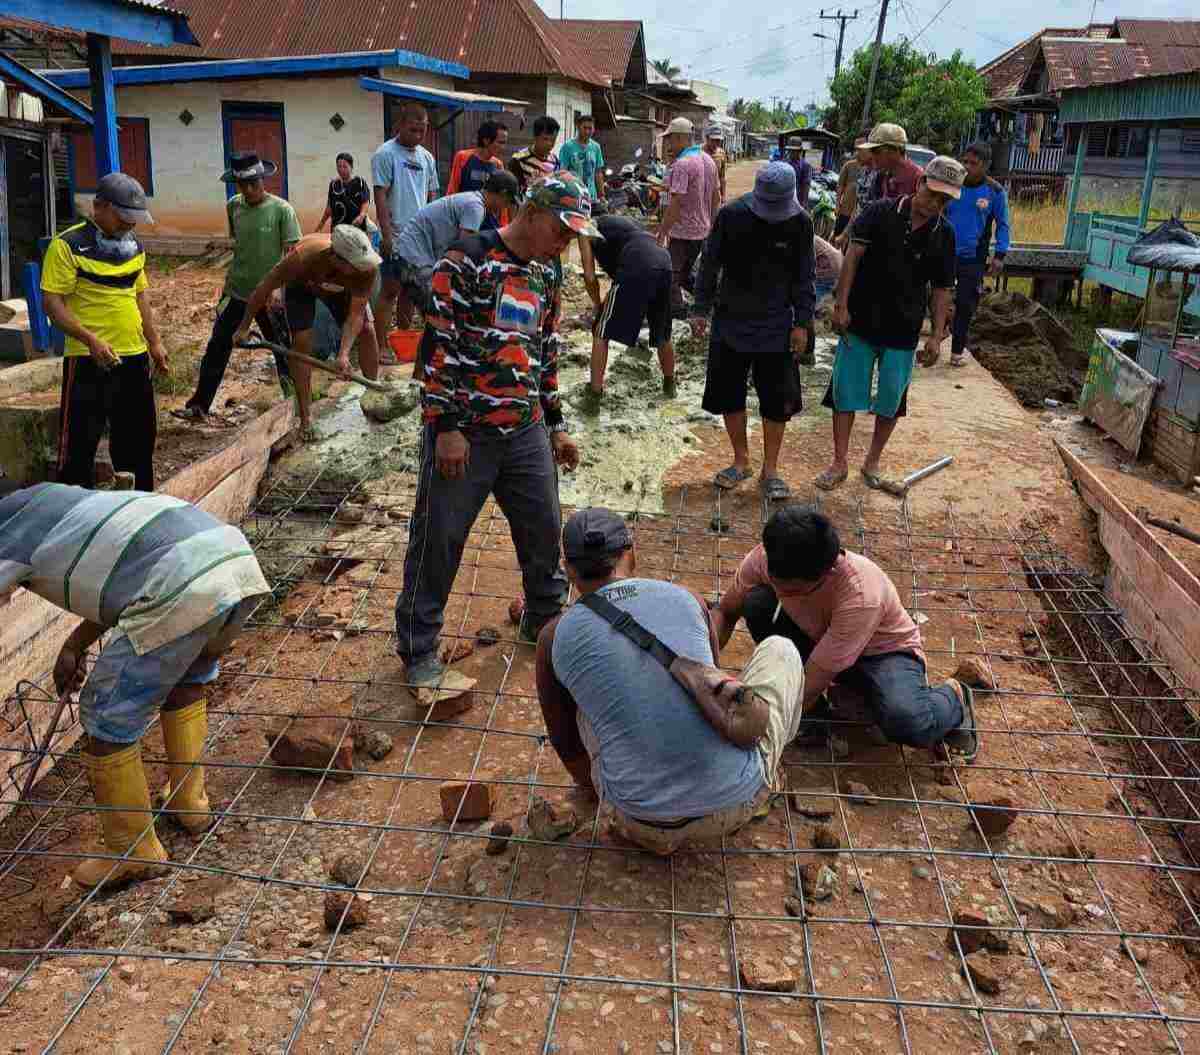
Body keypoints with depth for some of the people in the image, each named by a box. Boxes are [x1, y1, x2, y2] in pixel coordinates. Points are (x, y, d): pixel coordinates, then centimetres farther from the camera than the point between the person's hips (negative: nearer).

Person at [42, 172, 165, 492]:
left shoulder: (134, 245, 11)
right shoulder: (68, 245, -11)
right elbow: (53, 302, -14)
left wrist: (155, 342, 15)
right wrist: (91, 340, -26)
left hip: (135, 357, 7)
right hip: (88, 360, -7)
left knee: (138, 438, 16)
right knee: (80, 442, -2)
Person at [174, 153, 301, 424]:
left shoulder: (281, 210, -12)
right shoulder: (233, 206, 2)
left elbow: (290, 253, -13)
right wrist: (237, 274, 13)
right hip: (236, 292, 4)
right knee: (217, 348, 3)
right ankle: (199, 406, 8)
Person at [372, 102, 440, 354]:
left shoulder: (427, 157, 13)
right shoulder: (386, 154, -6)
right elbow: (380, 197, -11)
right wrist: (387, 236, -18)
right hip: (397, 237, -6)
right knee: (391, 289, -6)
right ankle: (381, 345, -3)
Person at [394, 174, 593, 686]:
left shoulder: (547, 275, 12)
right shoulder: (467, 260, -11)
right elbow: (438, 343, -14)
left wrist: (555, 424, 20)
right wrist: (446, 427, -16)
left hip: (526, 431, 7)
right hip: (463, 431, -6)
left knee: (544, 528, 14)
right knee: (438, 539, 3)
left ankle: (545, 619, 38)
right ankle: (418, 647, 19)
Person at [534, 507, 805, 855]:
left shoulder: (555, 638, 3)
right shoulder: (687, 600, 5)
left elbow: (565, 743, 18)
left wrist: (587, 782, 41)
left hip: (646, 822, 0)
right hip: (735, 802, 1)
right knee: (780, 650, 22)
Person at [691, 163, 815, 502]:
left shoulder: (800, 222, -7)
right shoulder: (731, 215, -9)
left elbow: (805, 277, 1)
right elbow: (710, 265, -1)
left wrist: (802, 323, -3)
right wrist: (700, 310, -2)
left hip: (777, 327, 0)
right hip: (731, 322, 1)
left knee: (778, 399, 1)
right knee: (728, 394, 7)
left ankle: (770, 470, 15)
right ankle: (741, 461, 25)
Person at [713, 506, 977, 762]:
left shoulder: (861, 595, -39)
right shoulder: (765, 558, -26)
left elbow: (809, 687, -35)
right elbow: (725, 612, -8)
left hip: (883, 652, -5)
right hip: (818, 640, 5)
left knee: (905, 723, -38)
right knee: (757, 603, -25)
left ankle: (952, 698, 1)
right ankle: (813, 712, -5)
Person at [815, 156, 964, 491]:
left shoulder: (944, 235, 1)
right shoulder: (881, 212, -7)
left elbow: (942, 288, 5)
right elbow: (853, 256, -8)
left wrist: (937, 335, 0)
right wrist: (841, 305, -14)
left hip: (903, 332, 2)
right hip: (859, 323, -2)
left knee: (891, 402, 8)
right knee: (846, 394, 3)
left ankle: (873, 461, 27)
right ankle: (839, 464, 14)